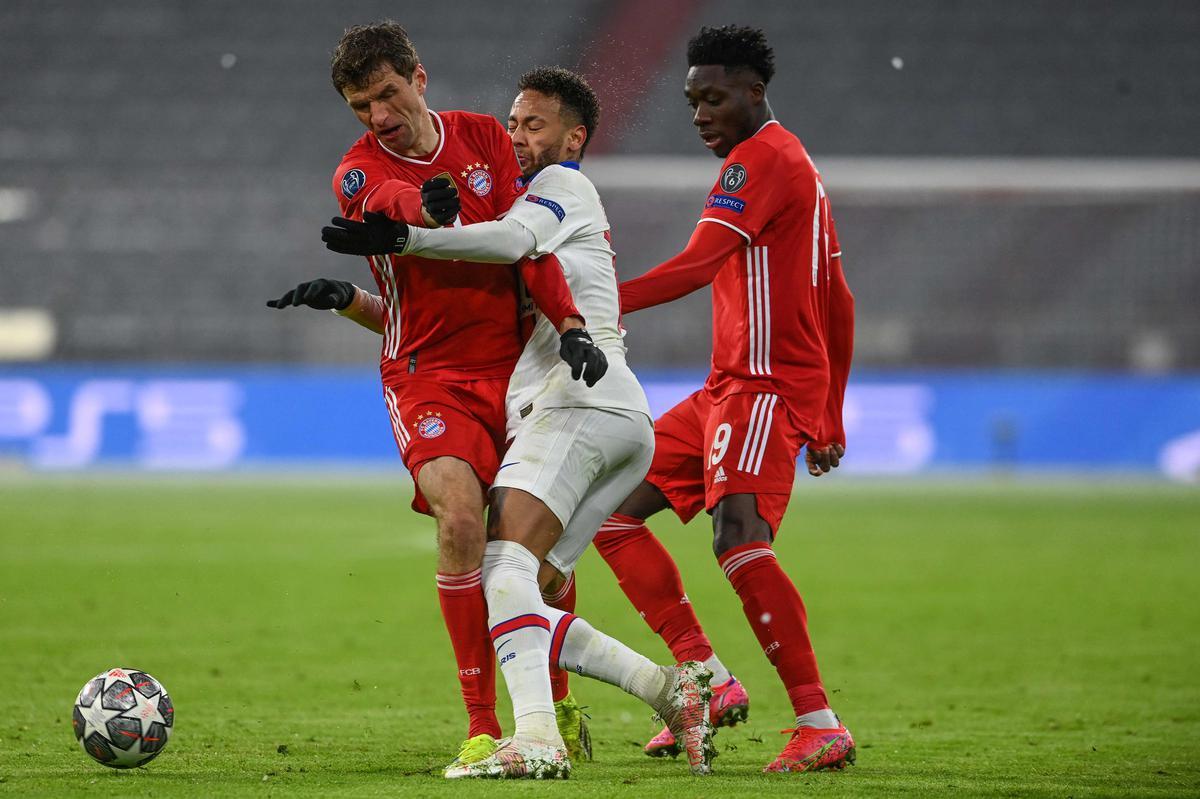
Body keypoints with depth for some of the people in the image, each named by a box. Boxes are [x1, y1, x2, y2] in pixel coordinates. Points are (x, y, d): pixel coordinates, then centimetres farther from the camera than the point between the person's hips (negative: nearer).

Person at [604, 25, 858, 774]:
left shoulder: (763, 157, -9)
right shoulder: (797, 166, 22)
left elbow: (697, 265, -22)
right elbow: (839, 304, 24)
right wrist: (830, 419, 26)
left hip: (767, 387, -11)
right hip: (728, 389, 11)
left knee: (739, 537, -26)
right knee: (616, 507, 10)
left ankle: (821, 725, -31)